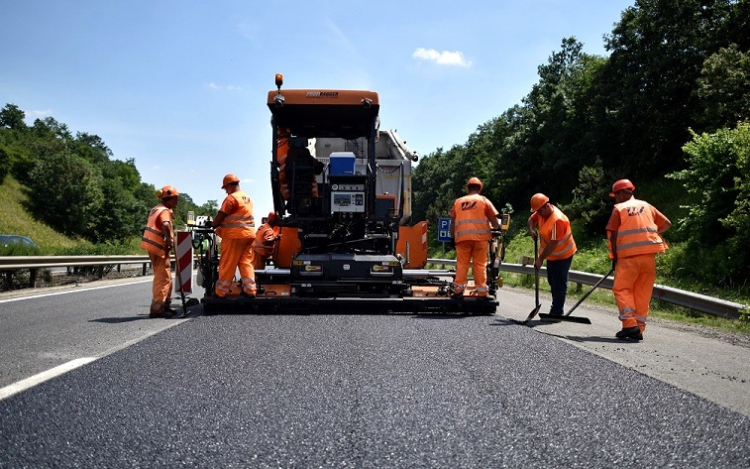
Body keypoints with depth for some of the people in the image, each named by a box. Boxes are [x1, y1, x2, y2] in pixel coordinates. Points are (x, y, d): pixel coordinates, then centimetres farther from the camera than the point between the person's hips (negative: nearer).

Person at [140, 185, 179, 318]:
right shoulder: (165, 211, -13)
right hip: (159, 247, -10)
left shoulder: (156, 209, 16)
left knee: (162, 277, 17)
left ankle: (165, 305, 24)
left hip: (152, 245, 10)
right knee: (163, 278, -6)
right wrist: (169, 239, -34)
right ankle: (157, 309, -7)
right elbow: (165, 224, -35)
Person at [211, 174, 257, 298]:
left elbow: (220, 217, -12)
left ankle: (220, 292, 6)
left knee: (227, 264, -1)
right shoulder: (247, 198, 17)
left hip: (234, 235, -8)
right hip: (249, 234, 8)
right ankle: (250, 290, 3)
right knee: (246, 262, 8)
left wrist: (213, 225, 7)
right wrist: (221, 226, 18)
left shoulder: (231, 198, -10)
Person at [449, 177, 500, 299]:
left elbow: (453, 221, 13)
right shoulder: (483, 200, 8)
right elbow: (494, 220, 3)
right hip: (480, 236, -2)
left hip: (462, 237, 2)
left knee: (462, 264, 6)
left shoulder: (458, 201, 15)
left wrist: (452, 236, 19)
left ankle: (458, 291, 4)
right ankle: (482, 293, 3)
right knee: (480, 264, 2)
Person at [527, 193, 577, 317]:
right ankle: (555, 310, 26)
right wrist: (531, 229, -9)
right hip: (551, 255, 10)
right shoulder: (542, 212, -5)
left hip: (562, 256, -10)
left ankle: (557, 313, -2)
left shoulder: (557, 220, -31)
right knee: (553, 283, 16)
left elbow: (553, 244, -30)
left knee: (559, 285, -6)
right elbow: (531, 220, 13)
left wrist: (541, 259, -26)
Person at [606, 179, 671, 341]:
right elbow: (667, 224, 16)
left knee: (621, 289, 3)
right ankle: (639, 329, 10)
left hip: (628, 257, -4)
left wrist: (614, 257, 1)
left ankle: (630, 325, -11)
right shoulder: (646, 206, 15)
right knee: (643, 293, 9)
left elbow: (612, 234, -5)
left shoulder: (619, 208, 1)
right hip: (649, 256, 4)